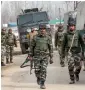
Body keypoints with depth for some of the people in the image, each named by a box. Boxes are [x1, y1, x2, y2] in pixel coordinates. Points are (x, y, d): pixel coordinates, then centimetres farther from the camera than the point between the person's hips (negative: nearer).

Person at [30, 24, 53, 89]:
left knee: (43, 70, -9)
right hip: (37, 56, 1)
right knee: (37, 70, -1)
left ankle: (42, 84, -1)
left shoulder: (48, 38, -2)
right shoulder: (35, 37, -1)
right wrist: (31, 56, 5)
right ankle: (38, 78, 31)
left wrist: (51, 58, -2)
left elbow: (51, 48, 1)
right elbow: (32, 47, 6)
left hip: (45, 56, -1)